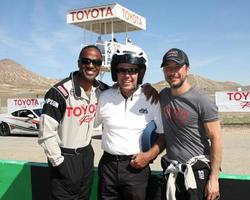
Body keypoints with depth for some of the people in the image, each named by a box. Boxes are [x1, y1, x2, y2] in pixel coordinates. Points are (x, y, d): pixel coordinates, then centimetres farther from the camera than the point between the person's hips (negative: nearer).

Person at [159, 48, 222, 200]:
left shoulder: (201, 101, -12)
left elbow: (216, 139, -12)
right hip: (173, 173, 5)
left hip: (198, 172, -5)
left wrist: (214, 178, -15)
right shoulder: (163, 96, 5)